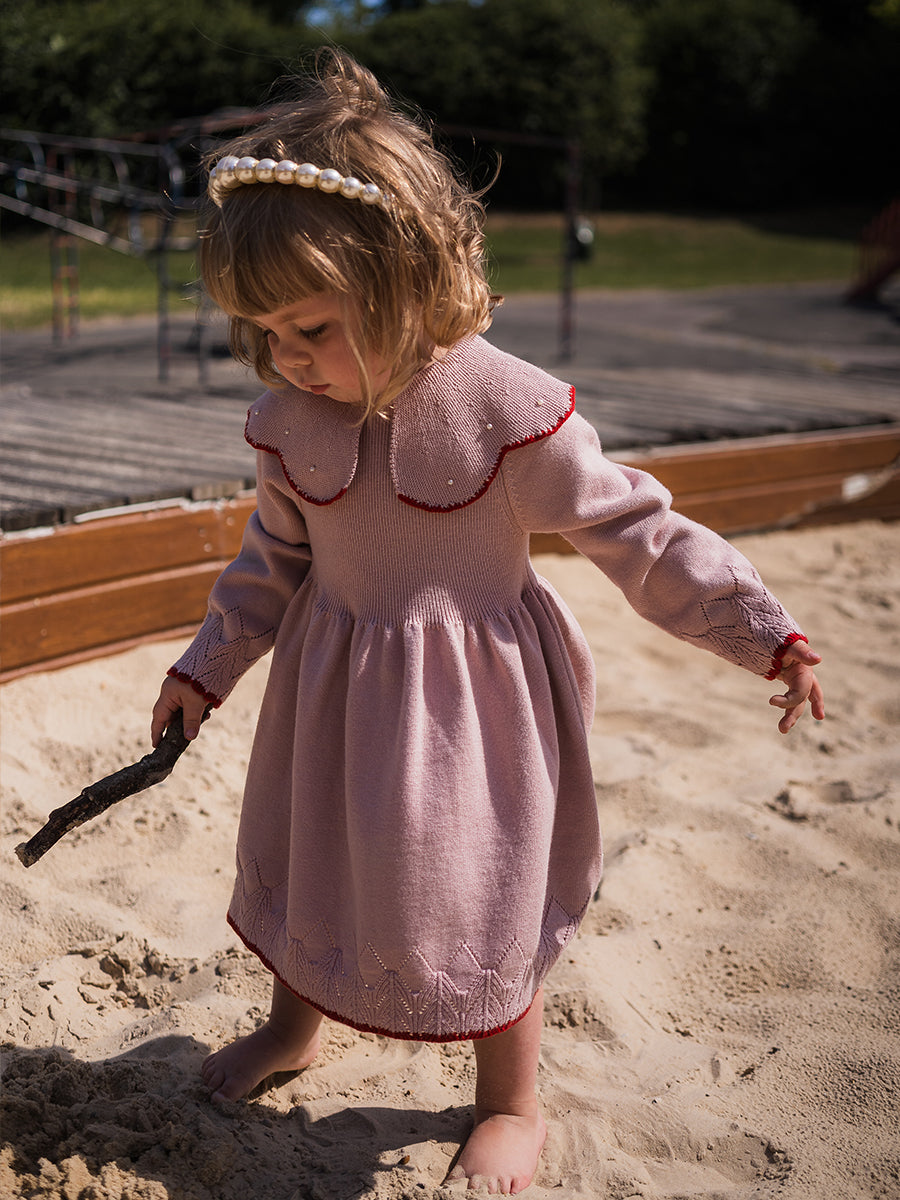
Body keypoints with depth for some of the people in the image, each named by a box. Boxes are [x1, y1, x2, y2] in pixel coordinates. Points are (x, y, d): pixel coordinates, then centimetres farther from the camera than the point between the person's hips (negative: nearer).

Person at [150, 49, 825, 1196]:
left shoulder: (510, 409, -22)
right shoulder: (288, 420, -7)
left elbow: (636, 532, -14)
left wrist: (764, 631, -13)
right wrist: (208, 663, 12)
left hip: (471, 696, -5)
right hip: (332, 690, 5)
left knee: (484, 899, 7)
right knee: (306, 861, 21)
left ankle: (511, 1106, 32)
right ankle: (293, 1024, 51)